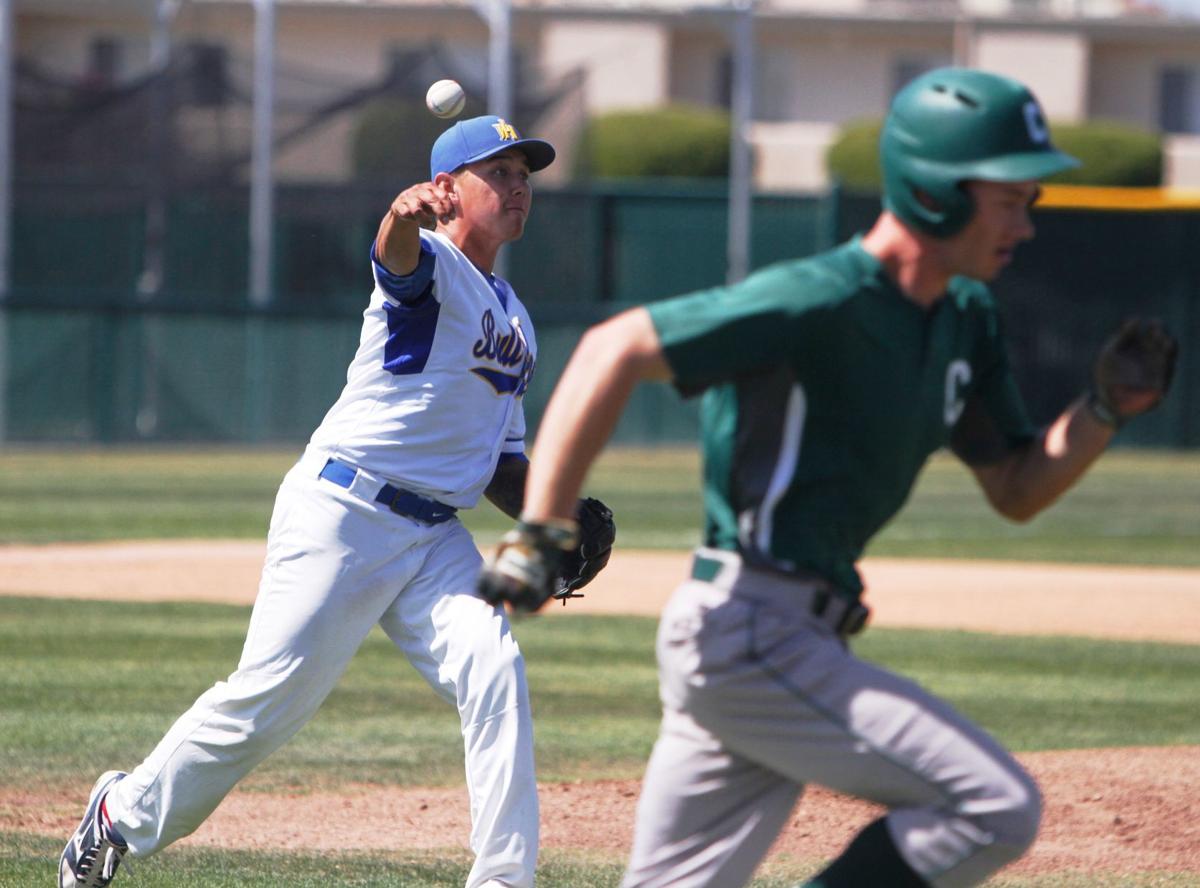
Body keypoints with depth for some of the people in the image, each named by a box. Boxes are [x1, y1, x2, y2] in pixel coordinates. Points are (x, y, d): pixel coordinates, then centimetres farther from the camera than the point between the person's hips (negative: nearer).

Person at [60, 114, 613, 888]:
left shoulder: (514, 319, 18)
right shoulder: (432, 269, -7)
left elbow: (501, 460, 24)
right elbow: (397, 257, -34)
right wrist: (405, 216, -59)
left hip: (436, 535, 7)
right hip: (343, 513, -7)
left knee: (495, 675, -15)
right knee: (270, 699, -5)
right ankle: (126, 814, 16)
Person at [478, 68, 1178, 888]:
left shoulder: (965, 321, 12)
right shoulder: (824, 303, -17)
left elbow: (1016, 490, 20)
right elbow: (617, 348, -20)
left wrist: (1108, 409, 2)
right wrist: (539, 535, -24)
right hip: (751, 633, -10)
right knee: (996, 809, -14)